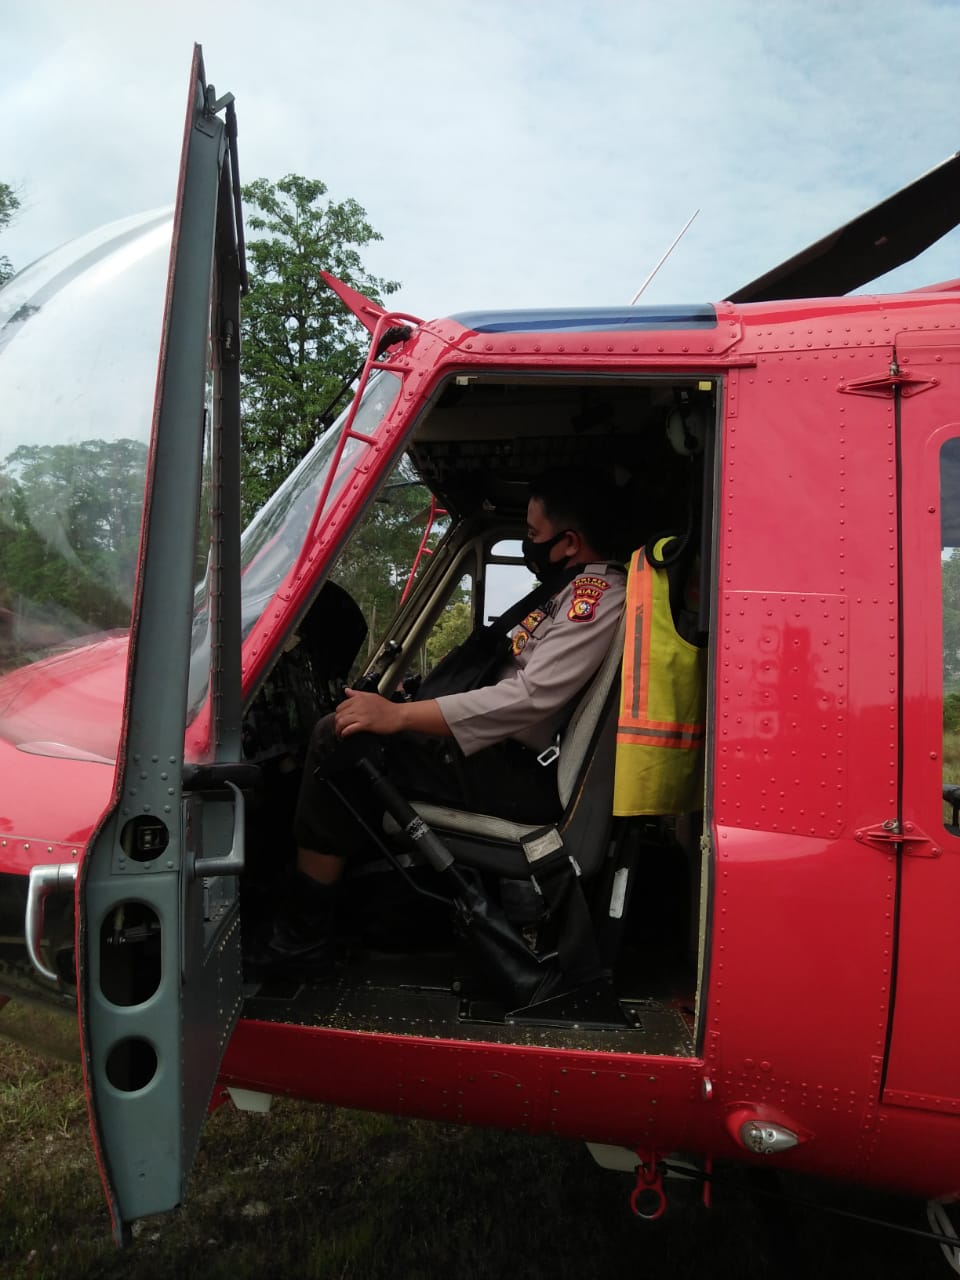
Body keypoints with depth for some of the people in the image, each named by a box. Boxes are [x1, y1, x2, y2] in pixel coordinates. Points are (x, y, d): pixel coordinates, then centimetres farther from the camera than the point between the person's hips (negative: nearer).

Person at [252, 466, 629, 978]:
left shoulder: (599, 593, -14)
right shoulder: (582, 590, 17)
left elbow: (532, 697, -25)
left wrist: (398, 715, -24)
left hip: (526, 777, -11)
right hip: (517, 759, 11)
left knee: (339, 740, -16)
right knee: (352, 725, 17)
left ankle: (300, 938, -7)